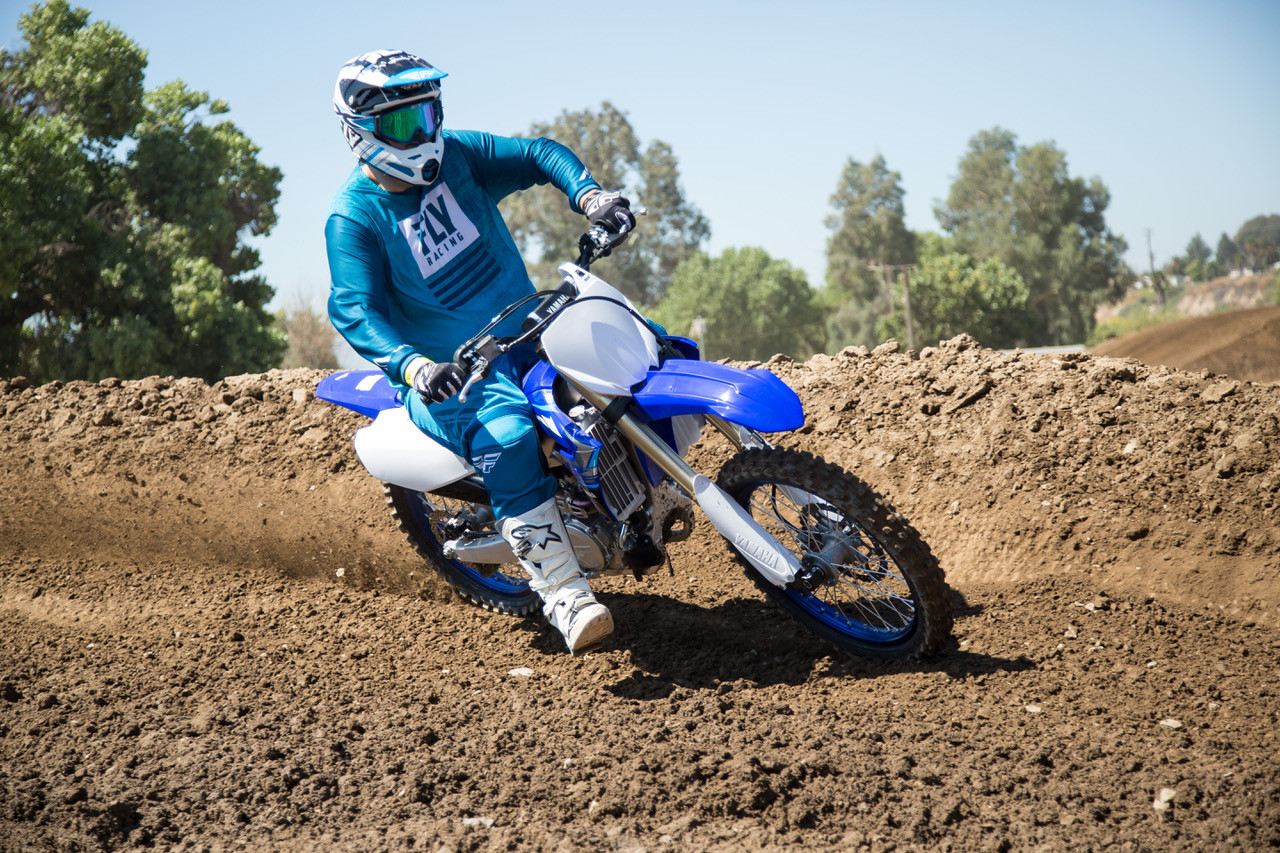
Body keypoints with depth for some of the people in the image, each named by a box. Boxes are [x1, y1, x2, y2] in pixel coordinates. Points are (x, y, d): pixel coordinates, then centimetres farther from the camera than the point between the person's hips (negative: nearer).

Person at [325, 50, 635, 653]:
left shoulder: (456, 155, 2)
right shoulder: (353, 217, -12)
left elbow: (536, 154, 0)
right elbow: (353, 310, -24)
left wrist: (589, 195, -22)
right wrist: (412, 367, -42)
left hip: (528, 327, 6)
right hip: (451, 371, -6)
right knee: (508, 436, -37)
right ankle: (564, 595, -31)